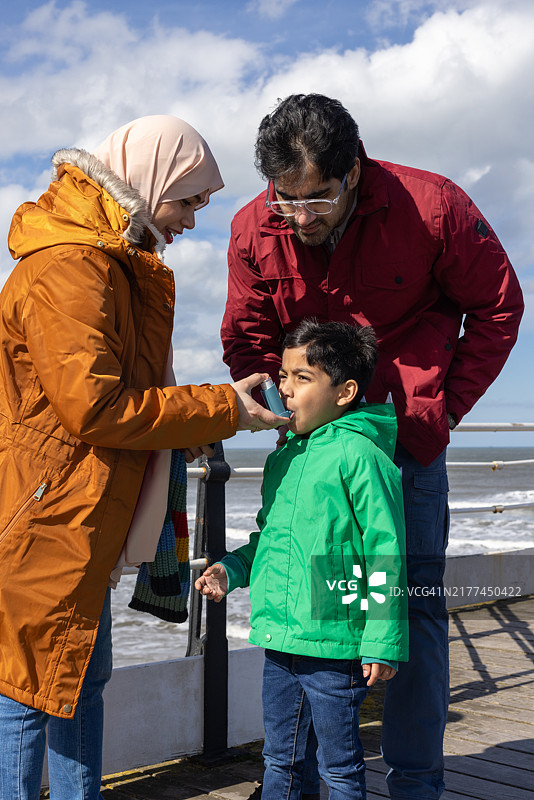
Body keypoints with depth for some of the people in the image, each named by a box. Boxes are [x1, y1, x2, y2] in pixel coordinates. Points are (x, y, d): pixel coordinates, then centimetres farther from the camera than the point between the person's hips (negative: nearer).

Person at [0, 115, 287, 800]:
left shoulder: (118, 263, 15)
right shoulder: (68, 266, -18)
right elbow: (93, 407, -24)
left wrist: (200, 421, 1)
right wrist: (221, 409, -16)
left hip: (83, 523, 10)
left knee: (82, 678, 17)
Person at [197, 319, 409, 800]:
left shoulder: (360, 455, -13)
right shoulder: (283, 459, 11)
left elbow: (386, 553, -14)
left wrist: (383, 643, -15)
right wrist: (231, 569, 8)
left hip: (334, 645, -7)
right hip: (279, 640, 8)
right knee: (280, 760, 20)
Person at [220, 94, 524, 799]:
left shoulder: (433, 208, -14)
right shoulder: (254, 231, -6)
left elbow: (497, 307, 0)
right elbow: (246, 340, 8)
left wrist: (442, 409, -3)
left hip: (407, 433, -2)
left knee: (415, 602, -1)